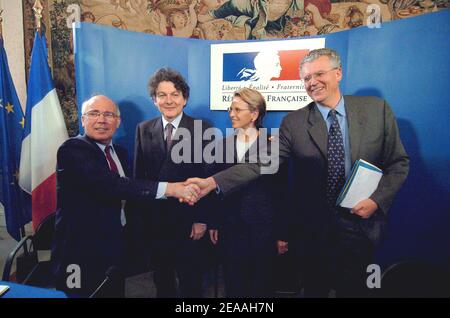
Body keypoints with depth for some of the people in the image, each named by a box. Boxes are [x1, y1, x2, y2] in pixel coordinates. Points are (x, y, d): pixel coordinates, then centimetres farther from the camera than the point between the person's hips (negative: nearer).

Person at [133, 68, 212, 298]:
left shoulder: (203, 129, -6)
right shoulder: (144, 130, 4)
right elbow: (139, 177, 4)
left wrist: (202, 220, -9)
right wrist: (142, 217, 2)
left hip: (190, 222, -3)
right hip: (154, 222, 3)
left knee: (191, 284, 12)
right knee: (162, 281, 20)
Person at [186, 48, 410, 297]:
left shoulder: (376, 109, -3)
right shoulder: (294, 123, -6)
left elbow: (398, 163, 2)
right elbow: (261, 162, -14)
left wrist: (377, 199, -13)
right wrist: (213, 182, -25)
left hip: (359, 226, 1)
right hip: (312, 230, 0)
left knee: (353, 290, 16)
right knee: (314, 290, 18)